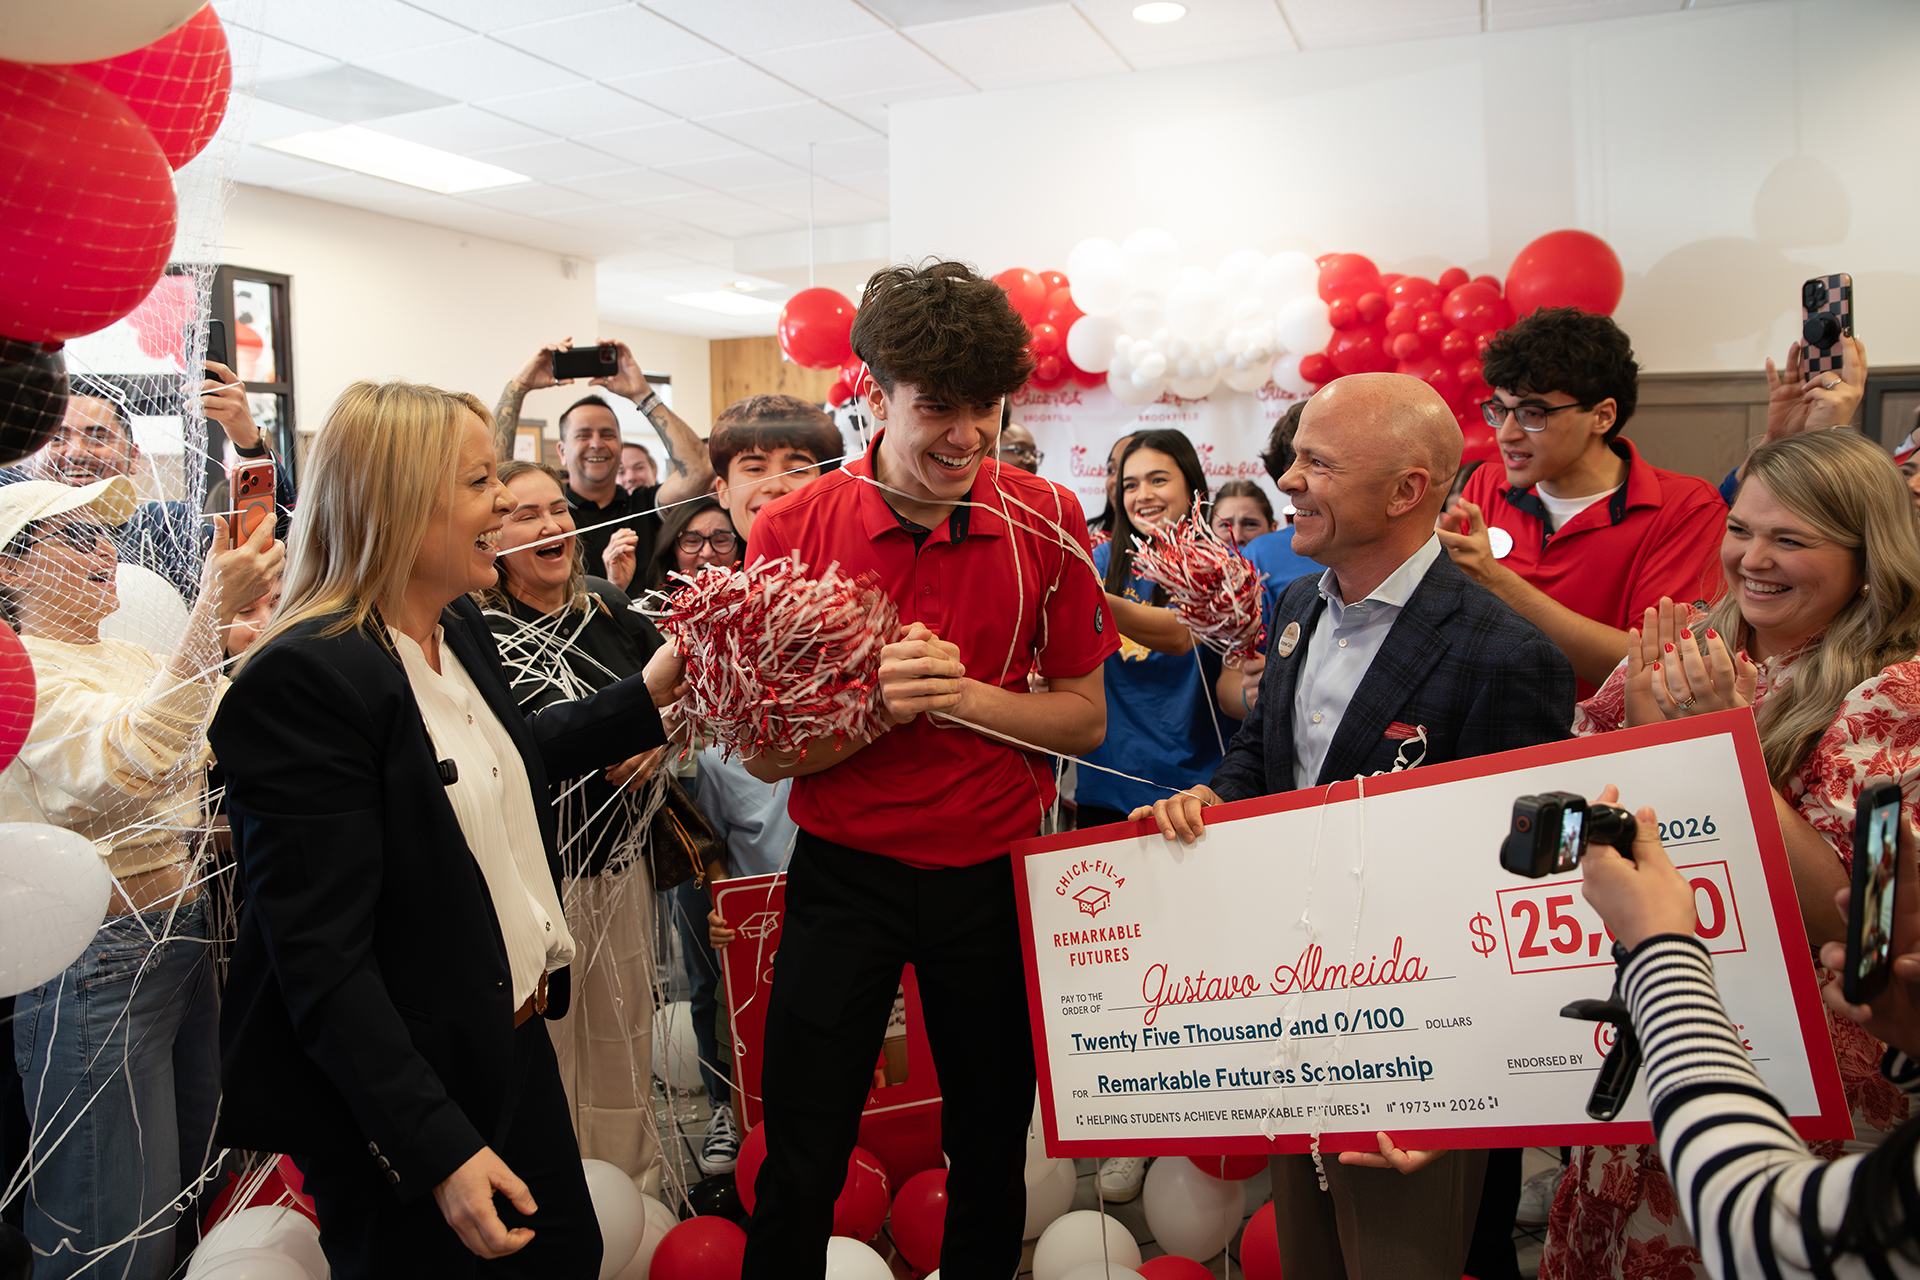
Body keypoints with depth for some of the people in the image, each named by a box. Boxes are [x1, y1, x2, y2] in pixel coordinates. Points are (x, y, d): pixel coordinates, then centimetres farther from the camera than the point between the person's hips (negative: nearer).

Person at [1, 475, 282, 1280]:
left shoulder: (126, 658, 13)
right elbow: (123, 768, -33)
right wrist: (213, 613, -40)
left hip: (185, 936, 8)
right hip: (99, 963, -8)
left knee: (193, 1204, 20)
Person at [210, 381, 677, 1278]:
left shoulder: (460, 628, 3)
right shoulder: (303, 682, -24)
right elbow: (321, 959, -25)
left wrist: (654, 691, 16)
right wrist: (440, 1151, -25)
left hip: (513, 1047, 8)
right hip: (396, 1103, -8)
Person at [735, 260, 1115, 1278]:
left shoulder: (1044, 523, -6)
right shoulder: (794, 531, -9)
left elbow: (1083, 717, -2)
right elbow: (765, 754, -7)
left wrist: (965, 696, -19)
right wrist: (877, 705, -25)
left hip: (995, 876, 2)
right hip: (844, 876, -1)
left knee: (993, 1153, 18)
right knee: (801, 1167, 6)